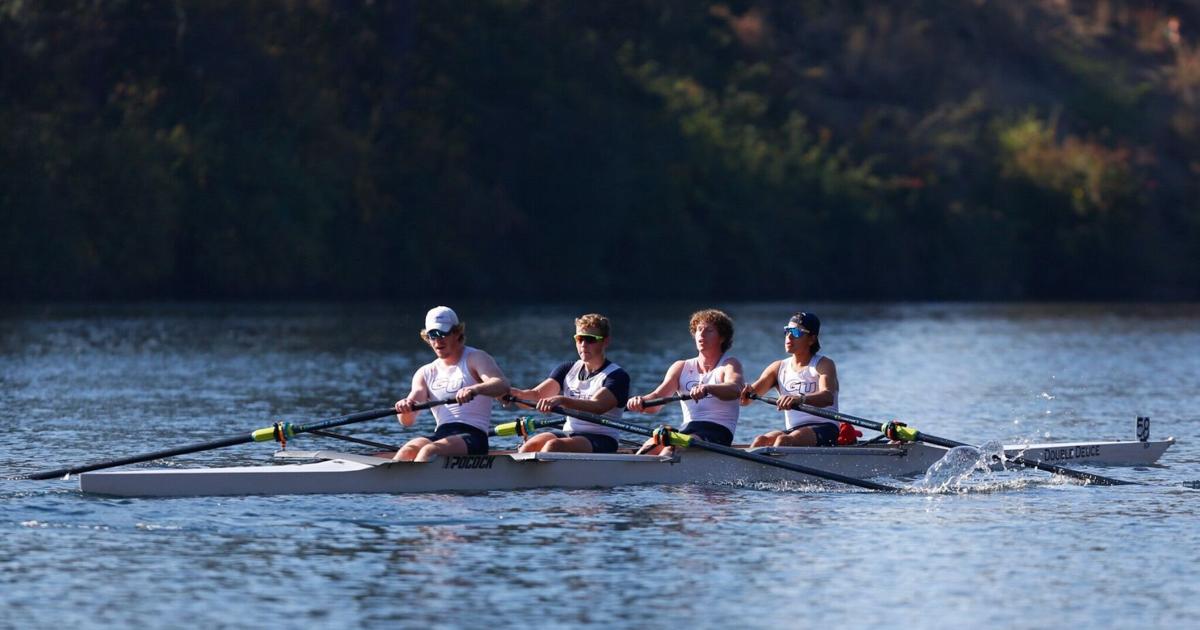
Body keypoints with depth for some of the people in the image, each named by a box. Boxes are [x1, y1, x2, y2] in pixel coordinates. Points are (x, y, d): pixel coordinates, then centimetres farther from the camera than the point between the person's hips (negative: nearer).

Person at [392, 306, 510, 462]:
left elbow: (503, 385, -16)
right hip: (441, 436, 5)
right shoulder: (426, 373, 19)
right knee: (408, 450, -28)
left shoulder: (475, 359, 5)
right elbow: (407, 421, 8)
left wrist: (474, 389, -37)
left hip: (473, 438, -5)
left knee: (429, 451, -34)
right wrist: (405, 409, -18)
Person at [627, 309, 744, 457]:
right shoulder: (681, 367, 20)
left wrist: (707, 388, -40)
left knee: (673, 446, -34)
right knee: (650, 446, -28)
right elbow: (657, 397, 6)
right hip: (686, 430, 4)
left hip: (717, 432, -4)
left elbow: (735, 389, -18)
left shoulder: (730, 365, 6)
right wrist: (641, 402, -20)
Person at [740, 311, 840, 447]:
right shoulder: (778, 368, 18)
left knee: (784, 440, -34)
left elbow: (828, 397, -20)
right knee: (761, 441, -27)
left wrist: (800, 399, -41)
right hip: (793, 430, 5)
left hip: (824, 428, -5)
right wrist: (748, 392, -25)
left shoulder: (823, 364, 0)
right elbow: (757, 388, 3)